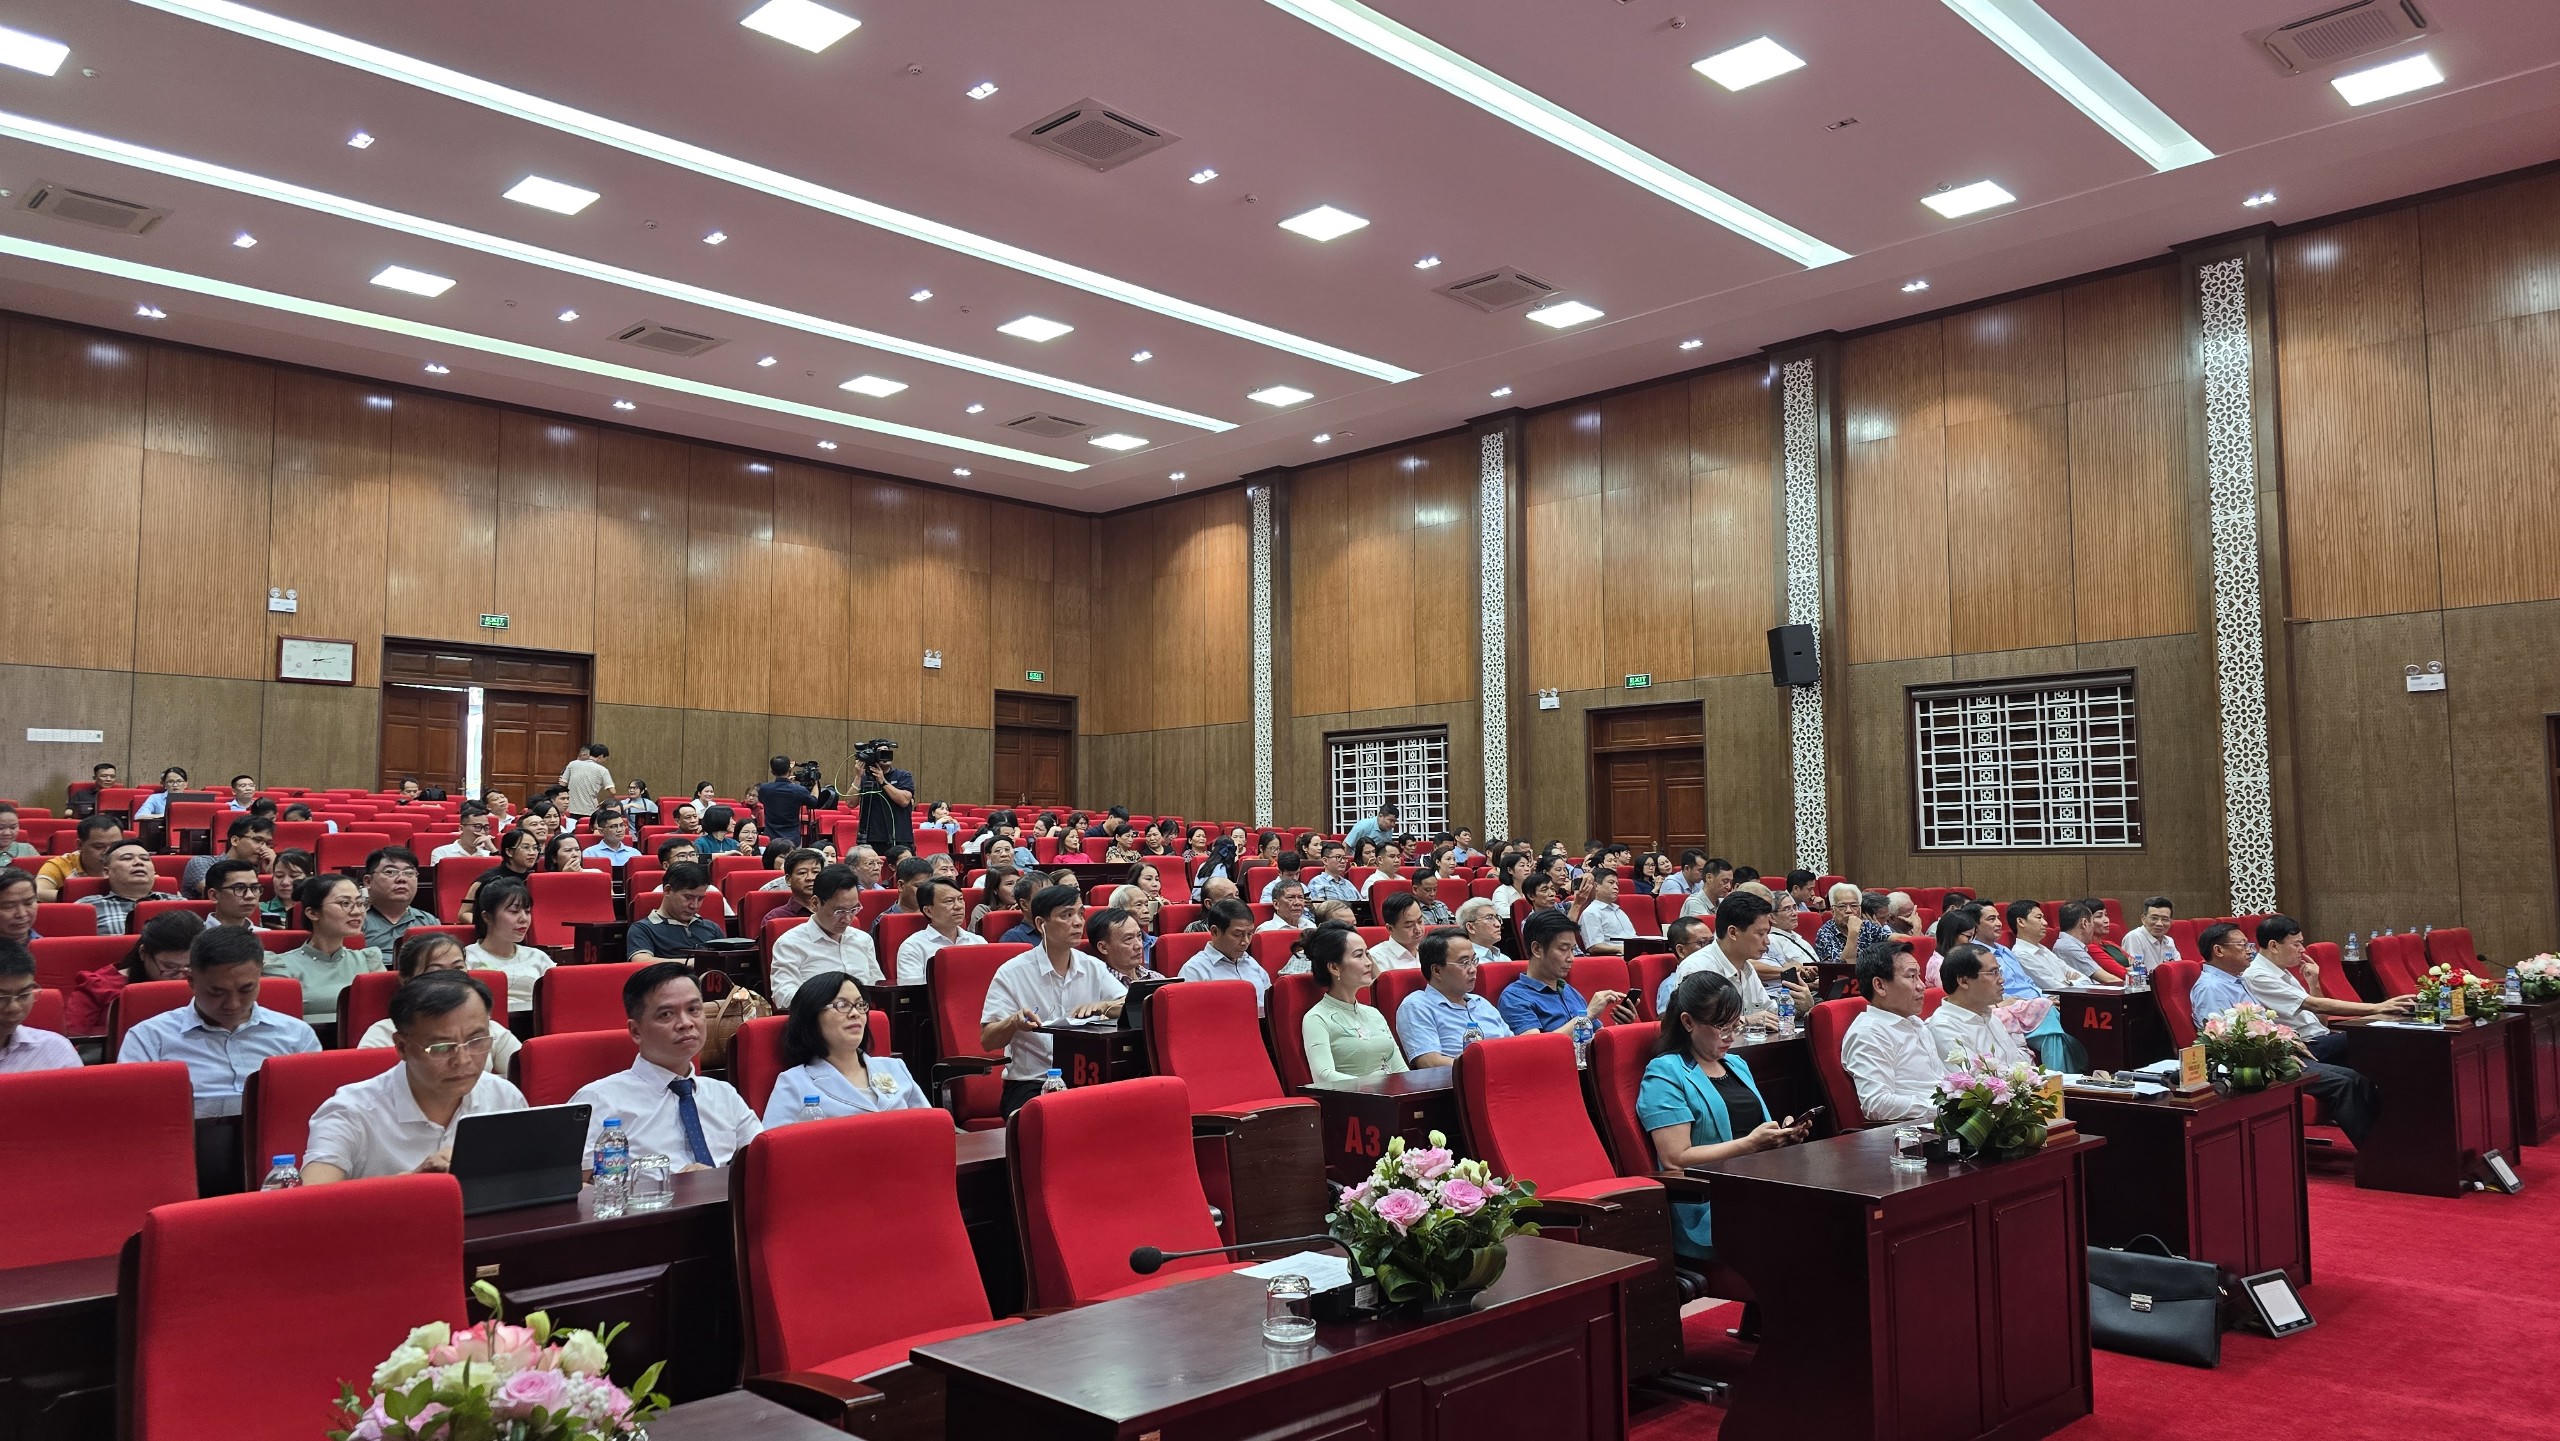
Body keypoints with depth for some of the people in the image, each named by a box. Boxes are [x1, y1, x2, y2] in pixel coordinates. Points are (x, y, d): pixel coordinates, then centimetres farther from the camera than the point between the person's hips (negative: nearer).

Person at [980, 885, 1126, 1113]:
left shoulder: (1094, 968, 11)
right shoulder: (1011, 973, -2)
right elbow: (987, 1041, -5)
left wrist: (1103, 1006, -15)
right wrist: (1014, 1022, -26)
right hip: (1029, 1084, -4)